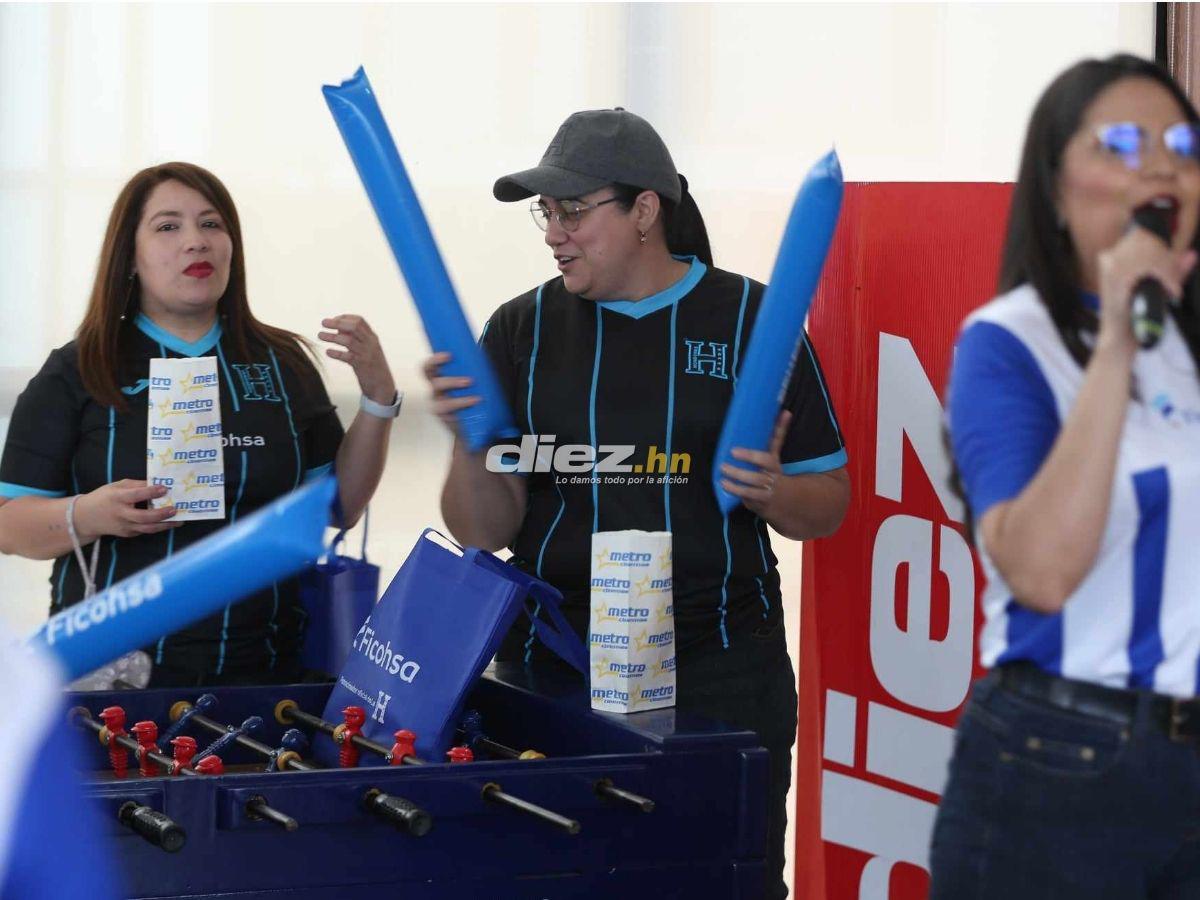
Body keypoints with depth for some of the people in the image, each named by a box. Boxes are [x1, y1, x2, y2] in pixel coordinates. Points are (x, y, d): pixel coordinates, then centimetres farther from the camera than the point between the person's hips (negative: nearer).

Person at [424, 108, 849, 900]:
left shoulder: (750, 319, 1)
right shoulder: (523, 330, 6)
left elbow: (828, 506, 4)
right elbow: (484, 533, 2)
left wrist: (771, 491, -16)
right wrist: (469, 446, -15)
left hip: (722, 665, -1)